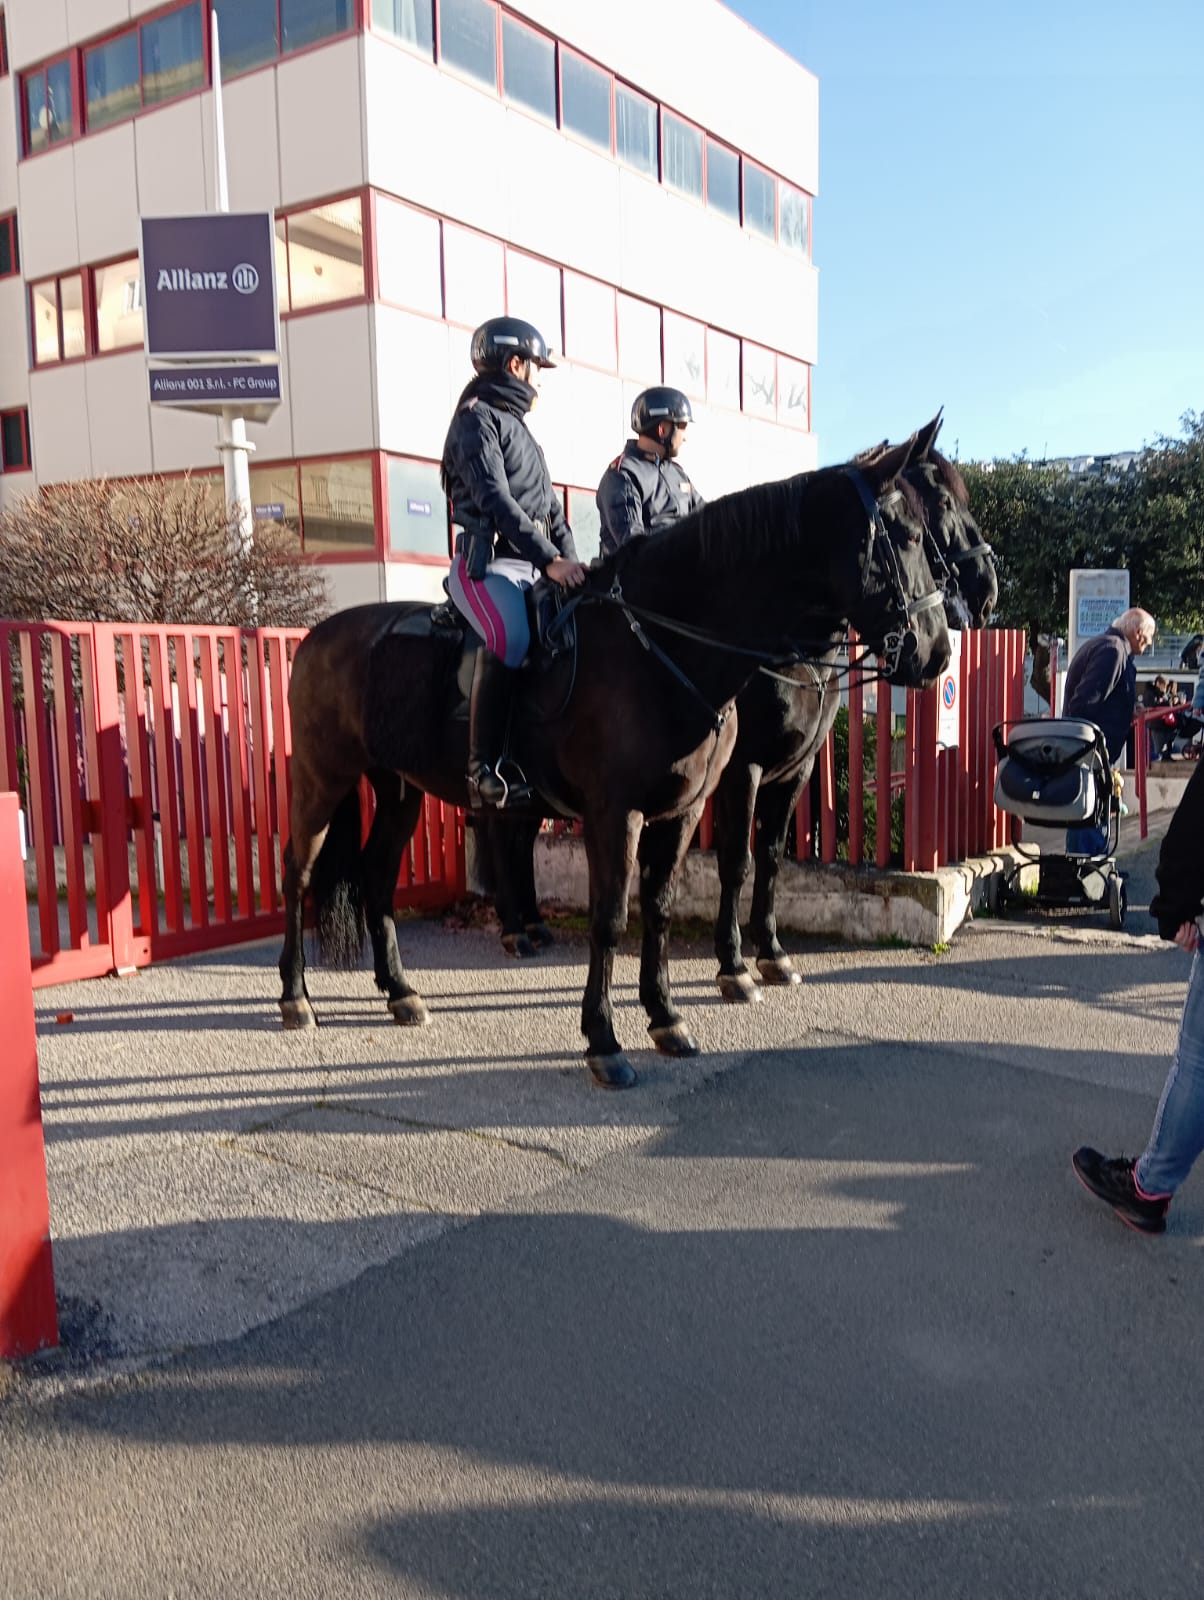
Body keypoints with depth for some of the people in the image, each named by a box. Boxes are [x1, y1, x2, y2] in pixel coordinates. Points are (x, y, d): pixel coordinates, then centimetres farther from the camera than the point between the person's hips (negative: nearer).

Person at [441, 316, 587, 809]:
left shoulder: (515, 425, 26)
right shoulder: (478, 418, -2)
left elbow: (550, 506, 23)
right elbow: (495, 501, -16)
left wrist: (570, 559, 8)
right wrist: (550, 559, -21)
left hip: (531, 565, 10)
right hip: (486, 562, -9)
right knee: (509, 639, -33)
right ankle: (484, 769, -34)